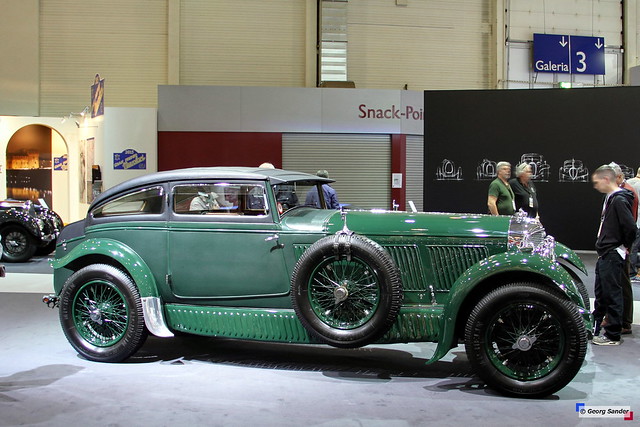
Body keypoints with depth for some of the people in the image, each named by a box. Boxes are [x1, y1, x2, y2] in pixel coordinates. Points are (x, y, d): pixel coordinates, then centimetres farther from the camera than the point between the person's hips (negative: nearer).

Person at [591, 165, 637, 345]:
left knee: (612, 295, -2)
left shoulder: (619, 200, -18)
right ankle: (594, 328, 30)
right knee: (601, 294, 19)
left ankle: (613, 335, 7)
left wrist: (625, 246, -11)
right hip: (605, 255, 10)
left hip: (613, 256, -10)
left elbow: (630, 227, -24)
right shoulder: (610, 198, 13)